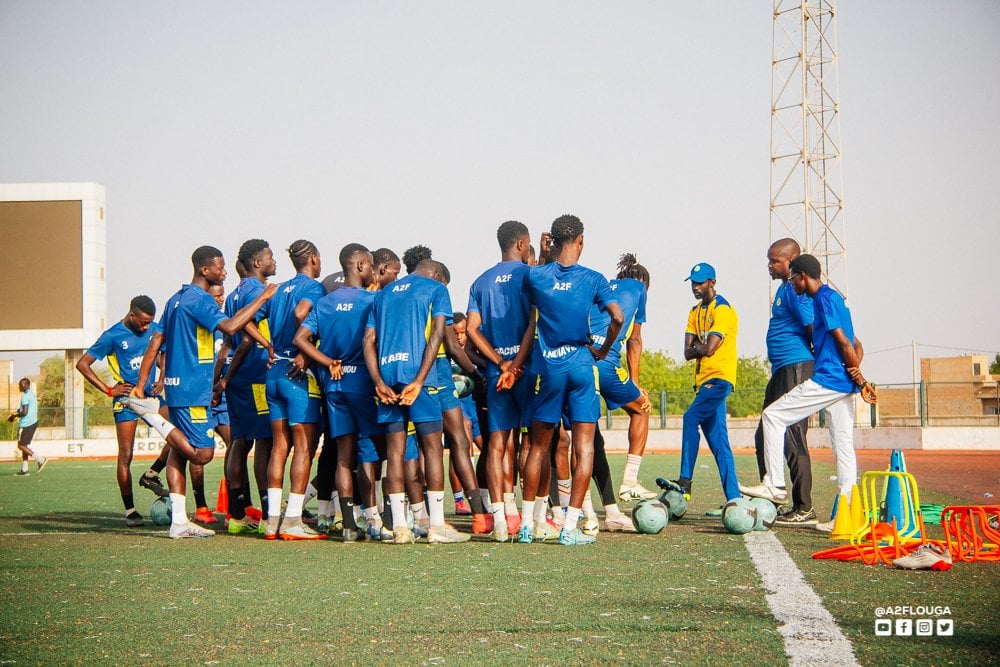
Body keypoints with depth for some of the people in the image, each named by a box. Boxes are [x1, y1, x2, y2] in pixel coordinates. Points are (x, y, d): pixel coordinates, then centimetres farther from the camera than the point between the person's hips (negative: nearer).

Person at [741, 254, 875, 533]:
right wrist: (856, 373, 5)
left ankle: (775, 486, -3)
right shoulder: (834, 298, 21)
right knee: (843, 446, 6)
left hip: (826, 380, -9)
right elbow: (856, 345, 21)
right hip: (844, 384, 9)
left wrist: (859, 377, -10)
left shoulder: (824, 298, -9)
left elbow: (844, 342, -15)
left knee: (773, 415, -2)